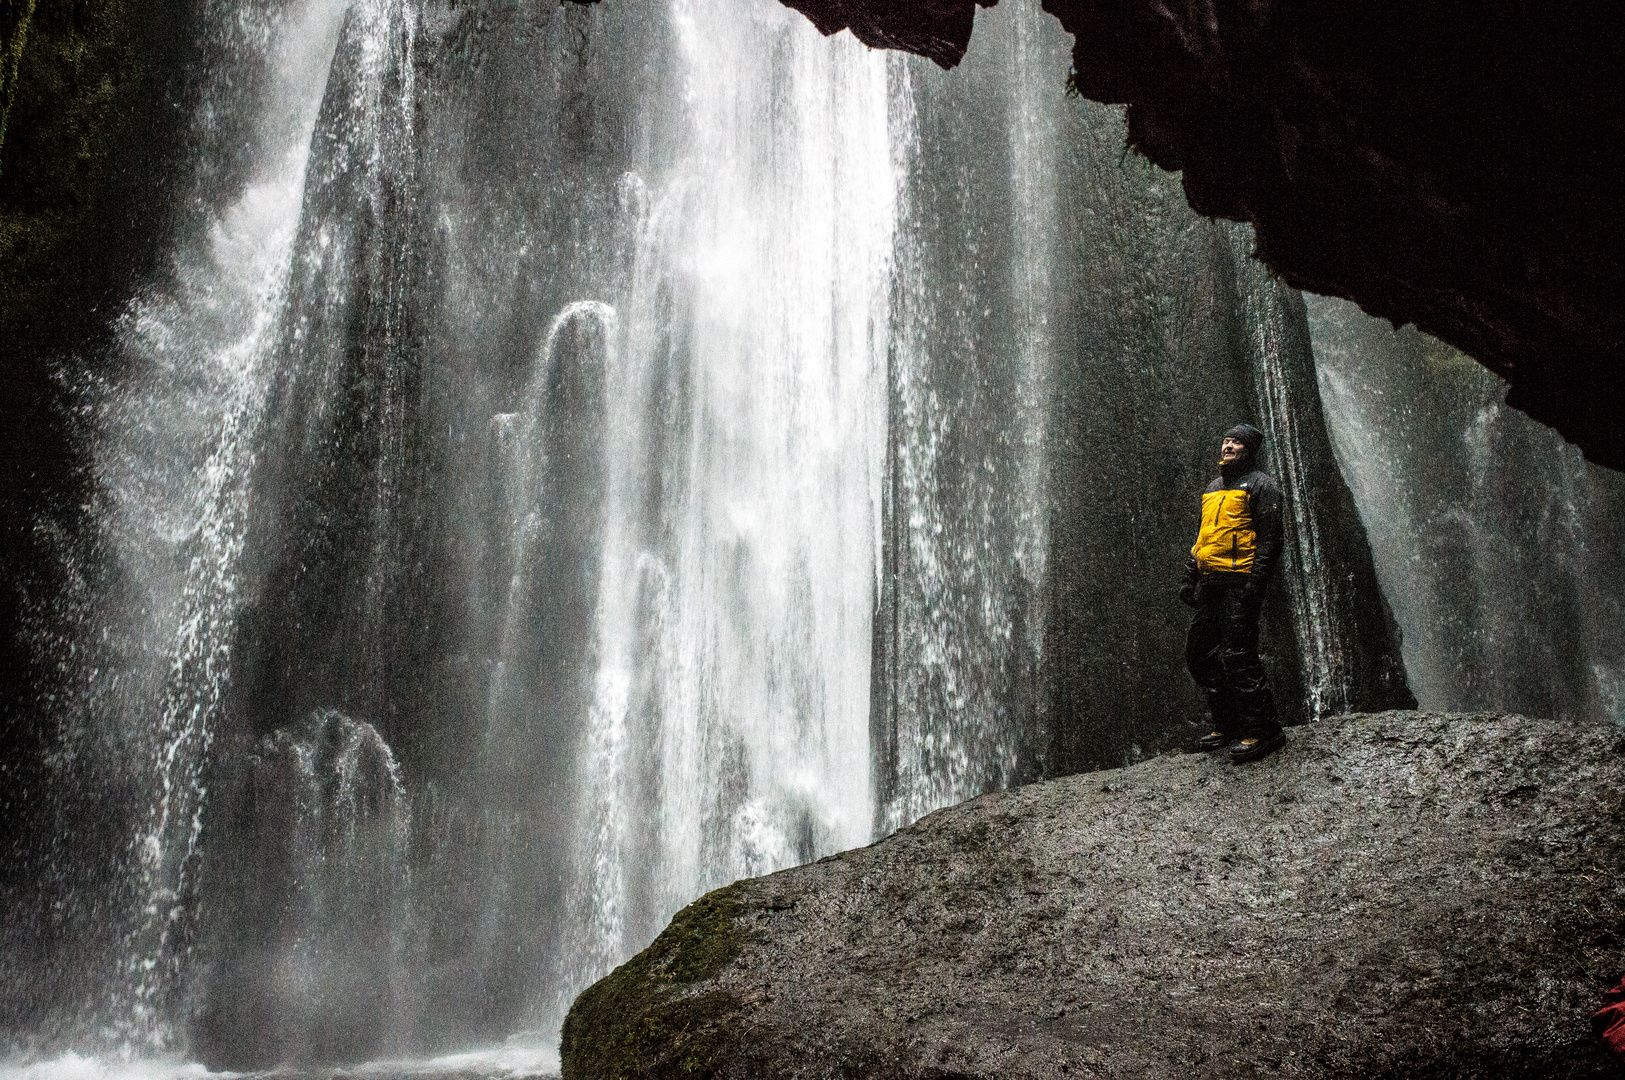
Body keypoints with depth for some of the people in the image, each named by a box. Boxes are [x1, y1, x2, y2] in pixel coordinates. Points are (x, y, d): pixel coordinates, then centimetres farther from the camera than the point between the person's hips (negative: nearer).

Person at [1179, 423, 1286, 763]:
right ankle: (1228, 725, 20)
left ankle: (1264, 732, -7)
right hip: (1210, 582, 8)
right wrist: (1190, 577, 19)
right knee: (1199, 655, 9)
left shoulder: (1260, 484, -1)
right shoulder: (1213, 488, 22)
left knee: (1237, 655, -15)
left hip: (1239, 581, -8)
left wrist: (1256, 581, -18)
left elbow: (1270, 537, -9)